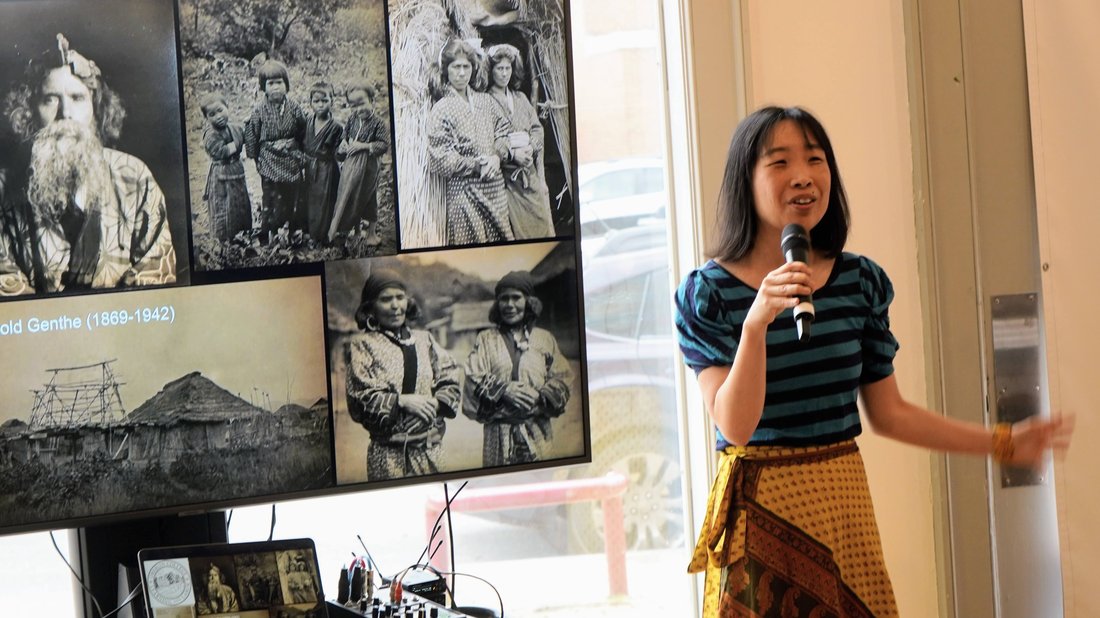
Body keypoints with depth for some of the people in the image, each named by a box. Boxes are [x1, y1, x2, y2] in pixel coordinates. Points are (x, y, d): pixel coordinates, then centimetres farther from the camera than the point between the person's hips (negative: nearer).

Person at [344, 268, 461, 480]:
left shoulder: (424, 340, 14)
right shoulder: (362, 345, 2)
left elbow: (451, 381, 8)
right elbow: (359, 398, -6)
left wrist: (435, 403, -12)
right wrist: (402, 401, -16)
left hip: (431, 448, 4)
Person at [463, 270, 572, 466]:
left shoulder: (545, 338, 12)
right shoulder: (486, 339, 12)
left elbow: (562, 378, 6)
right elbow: (474, 377, 1)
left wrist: (540, 395, -13)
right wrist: (504, 390, -15)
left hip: (537, 432, 0)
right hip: (499, 433, 0)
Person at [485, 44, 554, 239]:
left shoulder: (520, 98, 16)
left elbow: (537, 128, 12)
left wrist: (530, 148, -8)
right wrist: (512, 154, -19)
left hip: (529, 170, 6)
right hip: (506, 173, -6)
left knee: (541, 219, 2)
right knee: (517, 225, -7)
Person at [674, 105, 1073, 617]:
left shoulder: (861, 281, 1)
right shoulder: (707, 293, -9)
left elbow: (887, 413, 9)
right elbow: (734, 425, -18)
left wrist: (1003, 443, 9)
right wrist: (757, 321, -29)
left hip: (844, 501, 4)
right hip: (758, 511, -4)